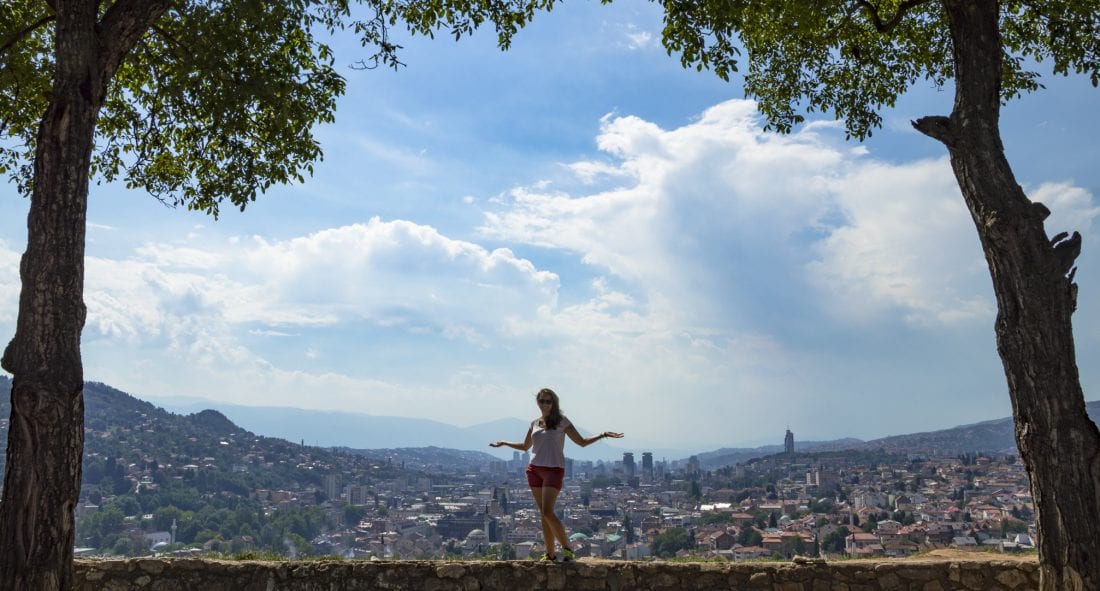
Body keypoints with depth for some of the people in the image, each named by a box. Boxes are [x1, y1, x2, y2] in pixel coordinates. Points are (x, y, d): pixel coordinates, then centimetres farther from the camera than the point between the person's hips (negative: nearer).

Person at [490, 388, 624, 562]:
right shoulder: (534, 424, 12)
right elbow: (525, 446, 28)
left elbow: (582, 442, 3)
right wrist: (504, 443, 26)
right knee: (543, 514, 5)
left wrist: (602, 435, -9)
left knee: (548, 512, -16)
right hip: (535, 470, 5)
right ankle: (550, 554, 10)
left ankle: (567, 548, -5)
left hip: (554, 470, -5)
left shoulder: (561, 422, 0)